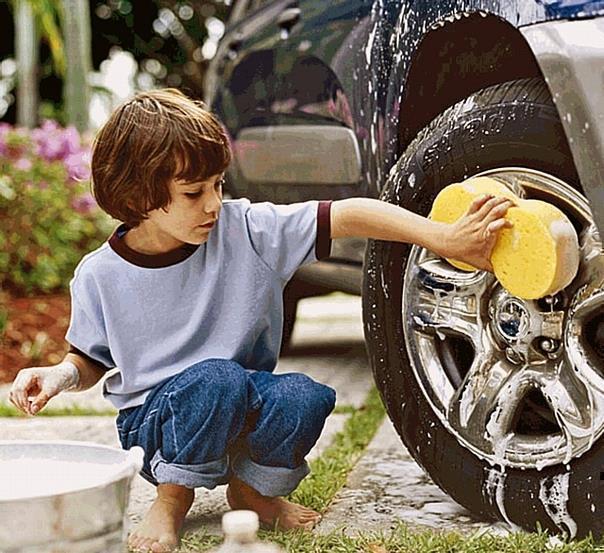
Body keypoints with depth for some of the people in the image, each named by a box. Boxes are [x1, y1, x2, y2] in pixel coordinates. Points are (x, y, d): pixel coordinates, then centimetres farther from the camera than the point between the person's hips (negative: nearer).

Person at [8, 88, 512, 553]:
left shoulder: (245, 230, -11)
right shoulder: (100, 275, -9)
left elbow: (347, 216, -18)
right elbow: (91, 359, 8)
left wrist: (443, 239, -27)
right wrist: (60, 376, -16)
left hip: (242, 412, 2)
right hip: (153, 422, -2)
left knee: (304, 398, -31)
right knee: (216, 379, -35)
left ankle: (252, 487, 1)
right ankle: (173, 497, -8)